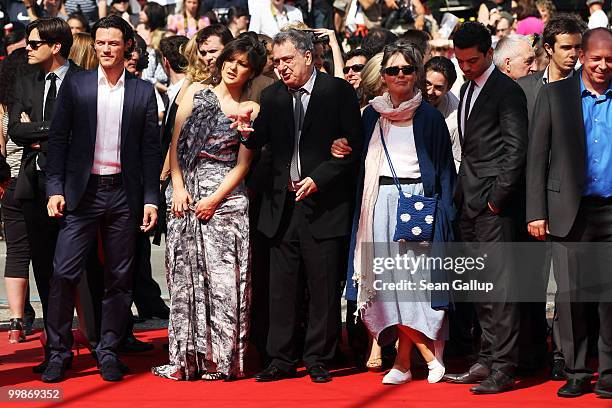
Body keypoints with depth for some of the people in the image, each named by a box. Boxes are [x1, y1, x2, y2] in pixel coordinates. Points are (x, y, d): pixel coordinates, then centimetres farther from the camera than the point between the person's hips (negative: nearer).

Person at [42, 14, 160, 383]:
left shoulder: (143, 92, 5)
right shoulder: (76, 85, 4)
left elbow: (151, 148, 5)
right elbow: (59, 139, 3)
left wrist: (151, 199, -1)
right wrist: (55, 188, -5)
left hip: (124, 194, 1)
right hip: (82, 192, -1)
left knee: (120, 278, 5)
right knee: (64, 273, -6)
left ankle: (109, 351, 15)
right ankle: (59, 352, 3)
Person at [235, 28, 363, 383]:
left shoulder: (339, 91, -2)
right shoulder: (272, 96, 9)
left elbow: (353, 145, -5)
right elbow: (259, 142, 4)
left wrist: (318, 179, -13)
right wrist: (247, 131, -19)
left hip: (324, 204, -4)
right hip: (283, 205, 4)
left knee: (324, 288, 3)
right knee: (281, 288, 7)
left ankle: (318, 360, 12)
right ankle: (282, 359, 15)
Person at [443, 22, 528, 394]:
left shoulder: (507, 91, -9)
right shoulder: (468, 89, 18)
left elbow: (516, 149, -13)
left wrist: (498, 196, -15)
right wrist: (461, 193, 15)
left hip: (495, 206, -9)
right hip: (470, 203, 9)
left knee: (499, 286, -9)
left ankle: (503, 369, -7)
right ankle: (487, 361, 18)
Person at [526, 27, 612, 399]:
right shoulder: (554, 95, 6)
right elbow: (537, 156, 4)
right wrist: (536, 212, -3)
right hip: (570, 211, 0)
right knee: (570, 295, 0)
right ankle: (577, 373, 9)